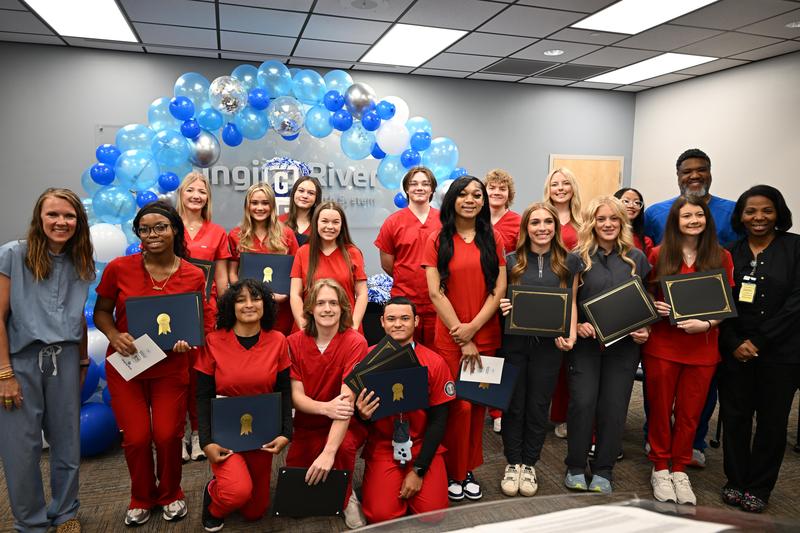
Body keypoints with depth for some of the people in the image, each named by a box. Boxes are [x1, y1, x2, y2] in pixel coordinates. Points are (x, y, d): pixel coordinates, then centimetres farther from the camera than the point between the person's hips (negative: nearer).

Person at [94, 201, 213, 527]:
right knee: (136, 438, 3)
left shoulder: (194, 276, -8)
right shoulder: (118, 268, -9)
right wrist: (115, 335, -16)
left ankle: (170, 494, 34)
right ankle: (141, 498, 33)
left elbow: (202, 319, 4)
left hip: (171, 368, 0)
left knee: (168, 435, 3)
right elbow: (101, 311, 2)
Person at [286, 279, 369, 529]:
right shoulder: (294, 343, -6)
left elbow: (347, 398, -26)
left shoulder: (355, 342, -17)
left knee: (344, 445, -34)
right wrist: (326, 407, -33)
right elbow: (296, 396, -10)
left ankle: (346, 497, -4)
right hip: (307, 426, 3)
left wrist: (329, 452, -36)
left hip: (345, 425, -3)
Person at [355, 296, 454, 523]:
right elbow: (357, 409, 2)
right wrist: (362, 414, -24)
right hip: (382, 447, 0)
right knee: (381, 515, -17)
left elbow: (438, 419, -3)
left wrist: (419, 470, -8)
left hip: (423, 447, 1)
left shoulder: (435, 362, -6)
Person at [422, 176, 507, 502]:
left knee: (477, 404, 10)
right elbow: (435, 293, -7)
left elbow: (499, 289, 0)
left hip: (485, 336, 2)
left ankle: (469, 469, 26)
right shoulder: (437, 241, 0)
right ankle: (451, 471, 19)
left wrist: (473, 327, -12)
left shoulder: (493, 239, 7)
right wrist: (462, 339, -11)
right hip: (449, 338, -2)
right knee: (455, 406, 1)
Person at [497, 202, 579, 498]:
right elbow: (498, 297, 8)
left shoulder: (569, 261, 4)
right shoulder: (511, 260, 2)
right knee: (514, 404, 8)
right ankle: (512, 464, 25)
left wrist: (571, 336, -6)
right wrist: (501, 307, -14)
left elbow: (572, 303, 7)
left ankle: (529, 465, 26)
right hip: (514, 341, 0)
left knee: (538, 405, 10)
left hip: (549, 344, 0)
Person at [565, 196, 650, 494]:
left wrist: (644, 330, -3)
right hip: (586, 341, -2)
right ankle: (575, 467, 16)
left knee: (614, 405, 5)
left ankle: (603, 472, 20)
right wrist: (576, 326, -13)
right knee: (583, 402, -3)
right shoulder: (578, 257, -1)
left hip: (624, 343, 2)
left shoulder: (636, 257, 7)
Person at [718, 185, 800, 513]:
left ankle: (758, 488, 24)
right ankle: (735, 481, 24)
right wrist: (734, 343, -9)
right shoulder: (730, 252, 5)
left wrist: (760, 341, -12)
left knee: (772, 420, 8)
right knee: (735, 416, 6)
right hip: (736, 350, 2)